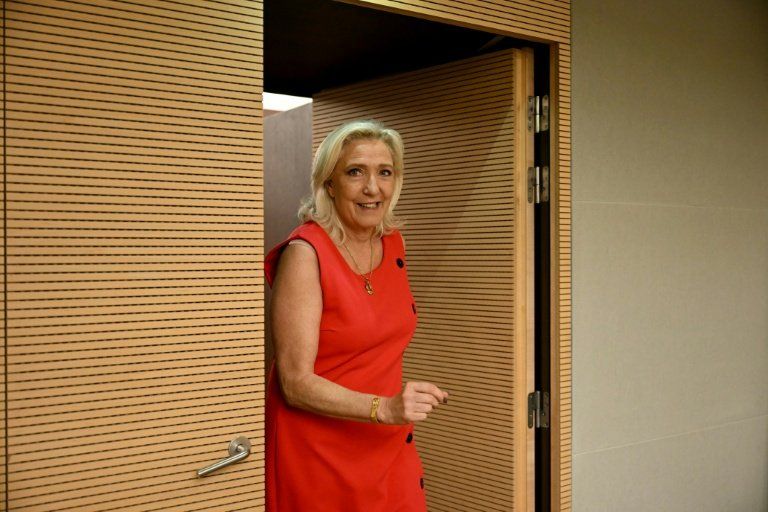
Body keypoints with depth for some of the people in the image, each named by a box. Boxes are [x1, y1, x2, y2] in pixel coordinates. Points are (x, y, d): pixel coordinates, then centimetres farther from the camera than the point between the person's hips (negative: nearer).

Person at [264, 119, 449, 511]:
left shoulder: (393, 243, 2)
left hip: (390, 447, 6)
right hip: (318, 450, -6)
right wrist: (385, 408, -31)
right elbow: (295, 383, -21)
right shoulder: (304, 254, -18)